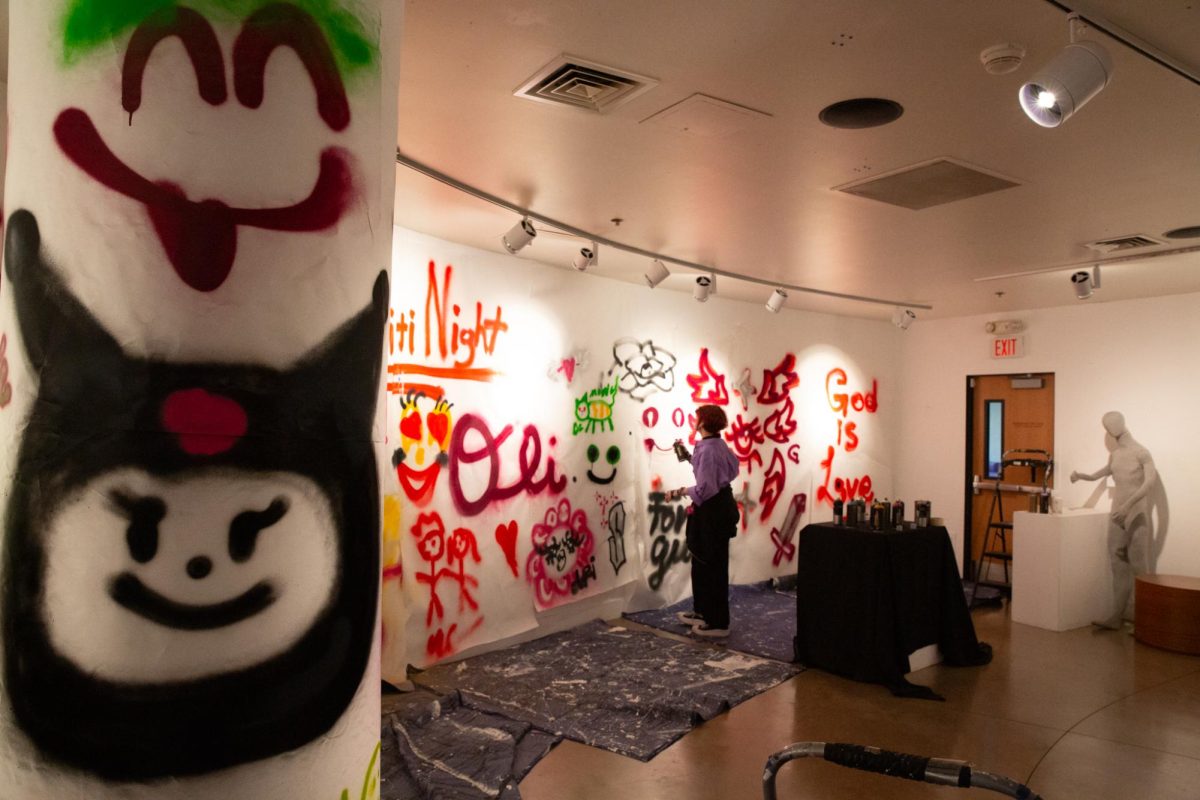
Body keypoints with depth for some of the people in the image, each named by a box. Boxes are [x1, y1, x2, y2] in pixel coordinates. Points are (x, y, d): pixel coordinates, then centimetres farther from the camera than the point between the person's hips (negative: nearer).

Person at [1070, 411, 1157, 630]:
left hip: (1136, 515, -6)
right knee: (1119, 567, 3)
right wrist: (1081, 476, 10)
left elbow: (1150, 481, -20)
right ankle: (1116, 616, 3)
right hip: (1117, 515, 6)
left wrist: (1128, 505, -29)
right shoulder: (1114, 455, 12)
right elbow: (1099, 474, 29)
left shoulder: (1141, 452, -8)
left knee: (1138, 567, -2)